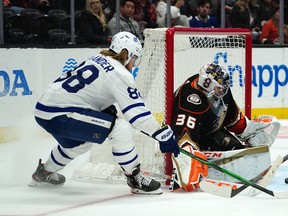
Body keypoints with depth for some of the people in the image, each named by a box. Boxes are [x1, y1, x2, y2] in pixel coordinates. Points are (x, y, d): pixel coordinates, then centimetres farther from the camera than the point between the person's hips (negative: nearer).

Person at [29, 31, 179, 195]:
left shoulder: (98, 60, 15)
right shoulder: (120, 74, -12)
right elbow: (137, 113, -14)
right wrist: (165, 135, -9)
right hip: (58, 115, -10)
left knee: (81, 143, 37)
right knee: (121, 128, -15)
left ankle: (44, 173, 55)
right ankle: (135, 179, -5)